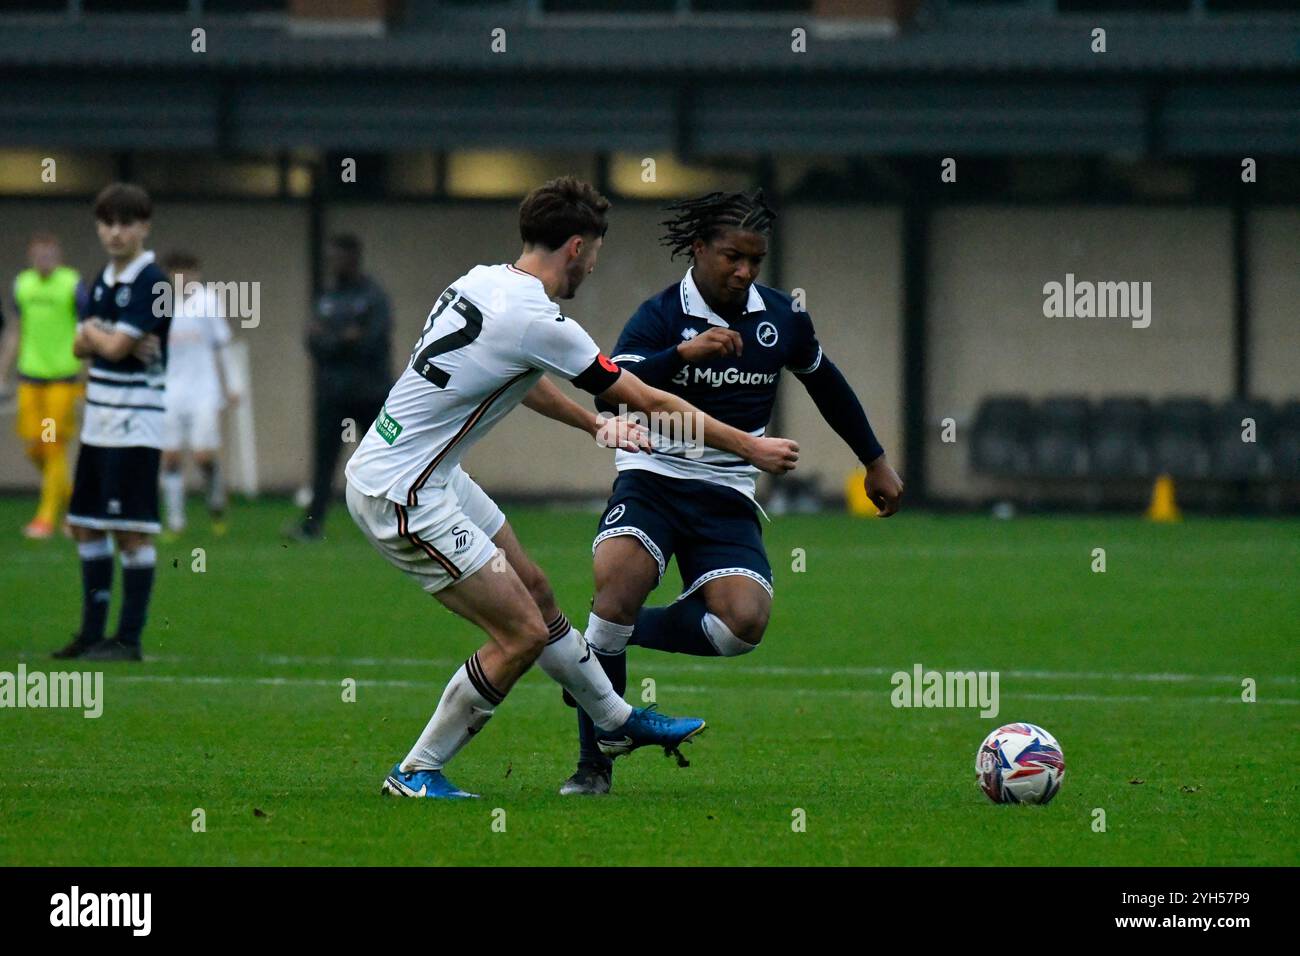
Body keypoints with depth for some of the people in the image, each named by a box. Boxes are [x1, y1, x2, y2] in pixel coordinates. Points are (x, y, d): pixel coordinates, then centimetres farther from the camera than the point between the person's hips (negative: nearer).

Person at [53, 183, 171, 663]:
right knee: (87, 527, 12)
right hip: (98, 420, 9)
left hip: (135, 422, -9)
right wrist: (110, 338, -11)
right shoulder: (103, 280, 13)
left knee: (132, 531, -6)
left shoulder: (150, 282, -12)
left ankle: (129, 639, -2)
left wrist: (95, 332, 3)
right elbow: (81, 346, 9)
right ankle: (93, 632, 20)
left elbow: (115, 346, -18)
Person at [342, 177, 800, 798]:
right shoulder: (537, 323, -23)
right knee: (524, 632, -6)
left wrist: (596, 424, 32)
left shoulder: (483, 282, 4)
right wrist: (749, 448, -3)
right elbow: (651, 403, -13)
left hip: (434, 476, 10)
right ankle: (416, 772, 4)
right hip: (401, 497, -10)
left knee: (534, 590, 21)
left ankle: (616, 722, 38)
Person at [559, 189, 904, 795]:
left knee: (744, 621, -22)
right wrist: (683, 352, -38)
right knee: (618, 573, -31)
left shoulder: (781, 318, 5)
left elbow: (825, 383, 24)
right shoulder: (661, 316, -8)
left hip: (728, 495, 3)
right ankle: (593, 763, -19)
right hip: (653, 479, -3)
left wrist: (875, 460, 29)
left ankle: (622, 633, 6)